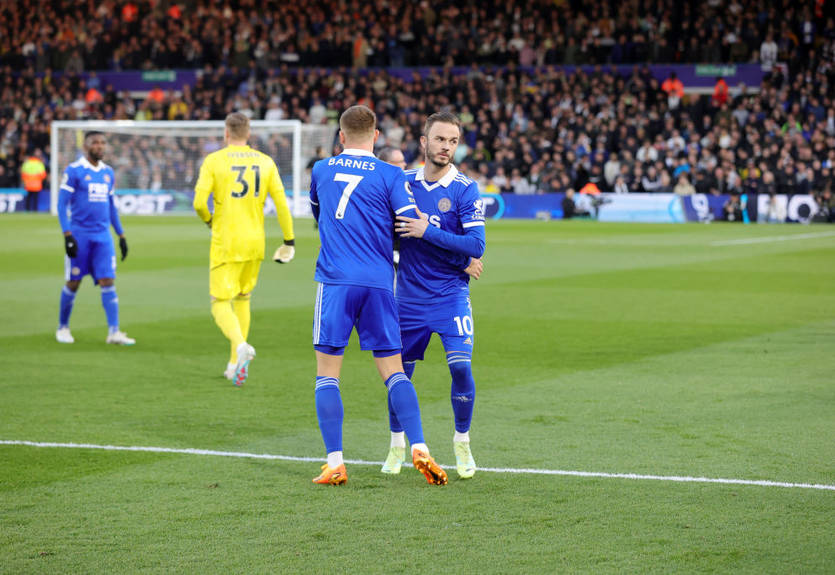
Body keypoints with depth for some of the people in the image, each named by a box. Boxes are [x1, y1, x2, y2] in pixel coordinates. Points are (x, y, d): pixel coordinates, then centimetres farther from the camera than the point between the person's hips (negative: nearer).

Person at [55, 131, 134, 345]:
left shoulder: (108, 172, 13)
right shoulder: (74, 171, -6)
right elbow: (62, 204, -8)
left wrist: (121, 235, 18)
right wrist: (67, 235, -16)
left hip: (103, 236, 4)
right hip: (80, 235, -4)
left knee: (108, 282, -6)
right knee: (73, 283, 3)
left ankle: (114, 332, -10)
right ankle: (63, 327, 20)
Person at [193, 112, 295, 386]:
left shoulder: (214, 161, -5)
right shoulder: (265, 162, 4)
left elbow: (199, 202, -12)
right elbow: (281, 202, 1)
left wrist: (209, 220, 10)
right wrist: (289, 240, 6)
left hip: (225, 243, -4)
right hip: (255, 242, 4)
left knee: (221, 304, 0)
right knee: (242, 300, 20)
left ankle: (241, 346, -30)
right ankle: (235, 364, 20)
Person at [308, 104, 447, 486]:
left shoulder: (321, 170, 11)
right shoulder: (391, 176, 3)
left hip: (335, 282, 0)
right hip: (379, 283, 0)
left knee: (327, 373, 3)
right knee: (393, 370, 5)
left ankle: (335, 463, -3)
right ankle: (419, 448, -8)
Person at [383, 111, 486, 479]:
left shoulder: (465, 190, -6)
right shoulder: (403, 183, 4)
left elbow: (476, 245, -15)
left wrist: (428, 232, -21)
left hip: (451, 294, -3)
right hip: (408, 294, 3)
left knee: (461, 367, -13)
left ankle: (462, 443, 7)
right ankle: (398, 445, 24)